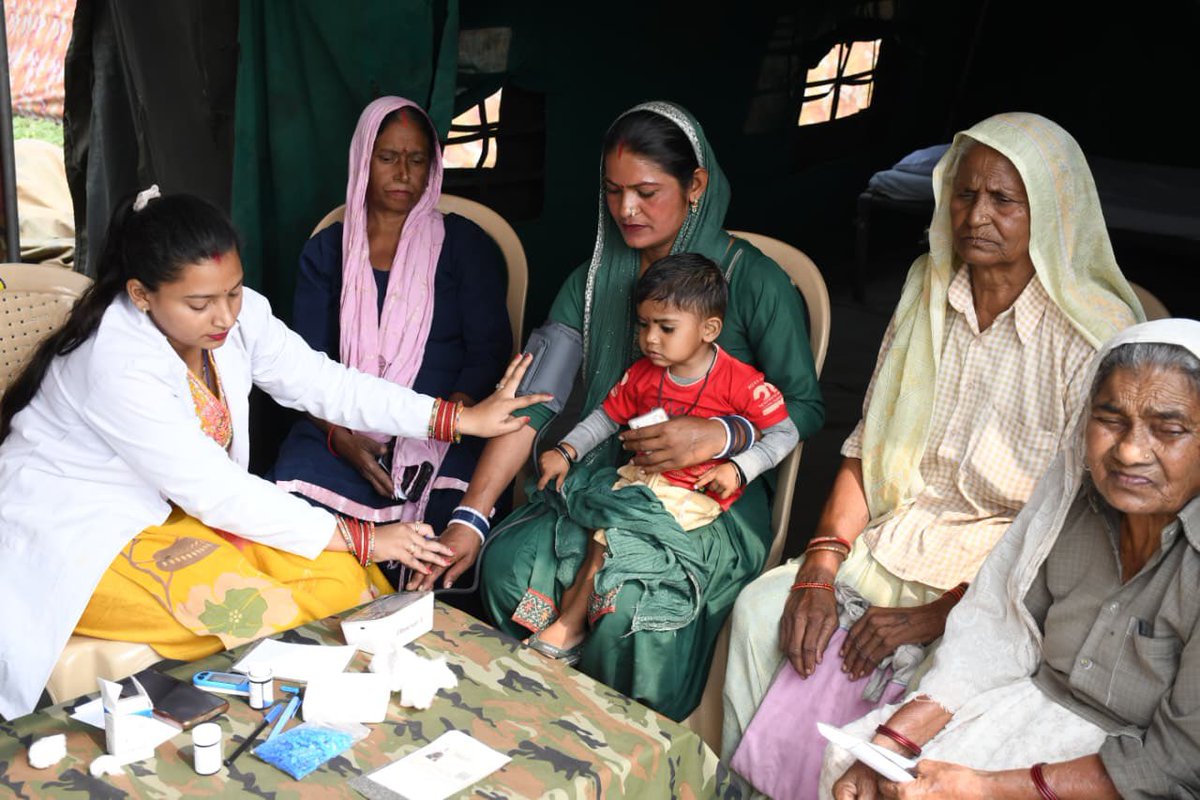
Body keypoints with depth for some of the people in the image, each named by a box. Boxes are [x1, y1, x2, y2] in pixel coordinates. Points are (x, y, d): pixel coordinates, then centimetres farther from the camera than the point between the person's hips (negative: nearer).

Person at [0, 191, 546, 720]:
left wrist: (461, 419, -16)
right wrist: (361, 540, -25)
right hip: (76, 538, -7)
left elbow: (322, 382, -10)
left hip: (171, 508, 7)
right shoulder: (116, 364, -32)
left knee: (335, 576, -11)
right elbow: (216, 492, -29)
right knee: (250, 606, -25)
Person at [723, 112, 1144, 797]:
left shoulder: (1096, 339, -12)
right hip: (893, 546, 5)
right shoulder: (928, 295, 5)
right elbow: (868, 447, 5)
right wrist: (819, 571, -8)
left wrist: (936, 615, -19)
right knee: (762, 605, -17)